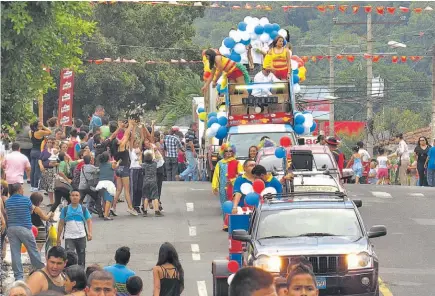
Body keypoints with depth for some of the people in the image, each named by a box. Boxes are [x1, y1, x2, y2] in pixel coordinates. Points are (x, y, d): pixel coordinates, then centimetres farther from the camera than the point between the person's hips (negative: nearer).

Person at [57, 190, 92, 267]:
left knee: (81, 258, 9)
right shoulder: (65, 209, 3)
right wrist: (58, 237, 5)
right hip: (69, 237, -1)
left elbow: (89, 221, 3)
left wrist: (90, 233, -13)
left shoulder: (83, 209, 4)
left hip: (81, 237, 1)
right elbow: (61, 224, 7)